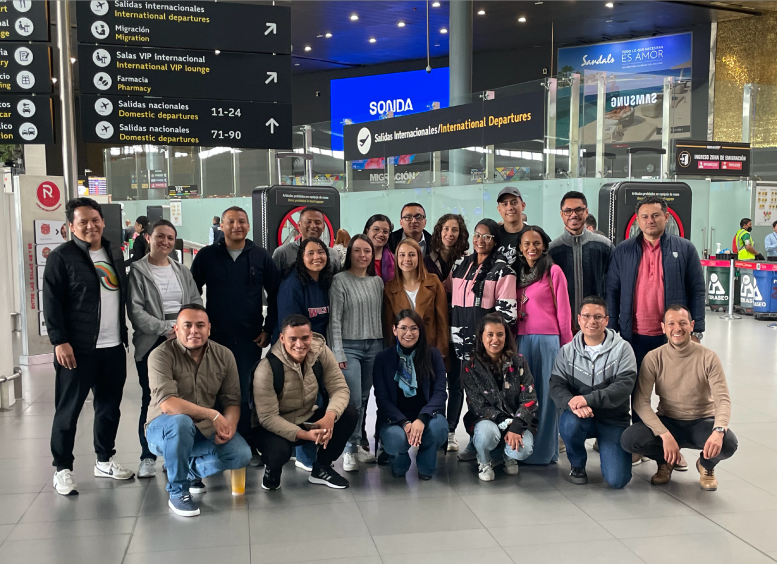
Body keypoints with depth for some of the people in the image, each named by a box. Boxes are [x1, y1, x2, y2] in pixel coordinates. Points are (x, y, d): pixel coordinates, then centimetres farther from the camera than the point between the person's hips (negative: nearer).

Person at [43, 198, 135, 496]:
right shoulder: (61, 256, -7)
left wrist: (124, 333, 16)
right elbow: (52, 302, -10)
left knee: (110, 406, 13)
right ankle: (62, 469, 14)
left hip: (113, 347, 6)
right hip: (77, 349, -6)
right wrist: (59, 341, -16)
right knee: (68, 409, 2)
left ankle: (104, 460, 28)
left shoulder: (115, 253, 12)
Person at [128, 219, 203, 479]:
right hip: (151, 344, -3)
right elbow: (135, 311, -9)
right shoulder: (137, 271, -1)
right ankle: (148, 457, 14)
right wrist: (165, 328, -17)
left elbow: (196, 303, 8)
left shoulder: (182, 271, 13)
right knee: (151, 401, 1)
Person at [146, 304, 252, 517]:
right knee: (180, 422, -38)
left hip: (206, 430, 4)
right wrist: (212, 415, -30)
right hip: (164, 429, -4)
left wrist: (229, 425, -25)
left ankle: (192, 469, 13)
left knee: (241, 455, -18)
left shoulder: (224, 355, -3)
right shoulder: (161, 355, -17)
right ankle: (177, 492, -15)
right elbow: (167, 404, -29)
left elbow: (232, 401, -4)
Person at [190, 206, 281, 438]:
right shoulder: (207, 256, 2)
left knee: (245, 395, 4)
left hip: (250, 340, 0)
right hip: (215, 339, 0)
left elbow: (275, 294, 8)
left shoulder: (261, 257, 3)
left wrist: (268, 328, 2)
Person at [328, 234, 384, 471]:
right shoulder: (340, 280, -5)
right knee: (354, 400, -11)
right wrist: (338, 353, -12)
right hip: (349, 346, -5)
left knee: (364, 399, 8)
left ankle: (357, 444, 19)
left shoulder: (377, 281, 10)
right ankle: (351, 449, 1)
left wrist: (386, 346, 8)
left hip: (374, 347, 5)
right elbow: (334, 319, -8)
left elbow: (382, 315, 13)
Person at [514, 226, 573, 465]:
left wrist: (566, 344, -1)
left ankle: (544, 450, 10)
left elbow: (563, 310, -2)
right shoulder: (518, 272, 14)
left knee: (544, 393, 1)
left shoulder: (553, 271, -2)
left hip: (547, 339, -5)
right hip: (521, 340, 5)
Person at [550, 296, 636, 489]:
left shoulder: (622, 348, -5)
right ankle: (577, 465, -2)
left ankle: (604, 448, 22)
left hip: (613, 418, -1)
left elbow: (624, 385, -17)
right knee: (570, 423, -36)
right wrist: (572, 403, -30)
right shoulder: (567, 351, 2)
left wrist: (588, 399, -30)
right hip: (579, 415, 1)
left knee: (617, 480, -14)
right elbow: (556, 386, -6)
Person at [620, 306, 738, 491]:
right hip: (667, 422, 0)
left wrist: (718, 430, -38)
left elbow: (722, 400, -16)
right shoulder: (653, 358, -9)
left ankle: (706, 465, 8)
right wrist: (665, 435, -30)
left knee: (728, 443, -33)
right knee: (629, 439, -27)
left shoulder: (708, 358, -9)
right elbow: (641, 402, -15)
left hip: (701, 422, 0)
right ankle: (666, 461, 9)